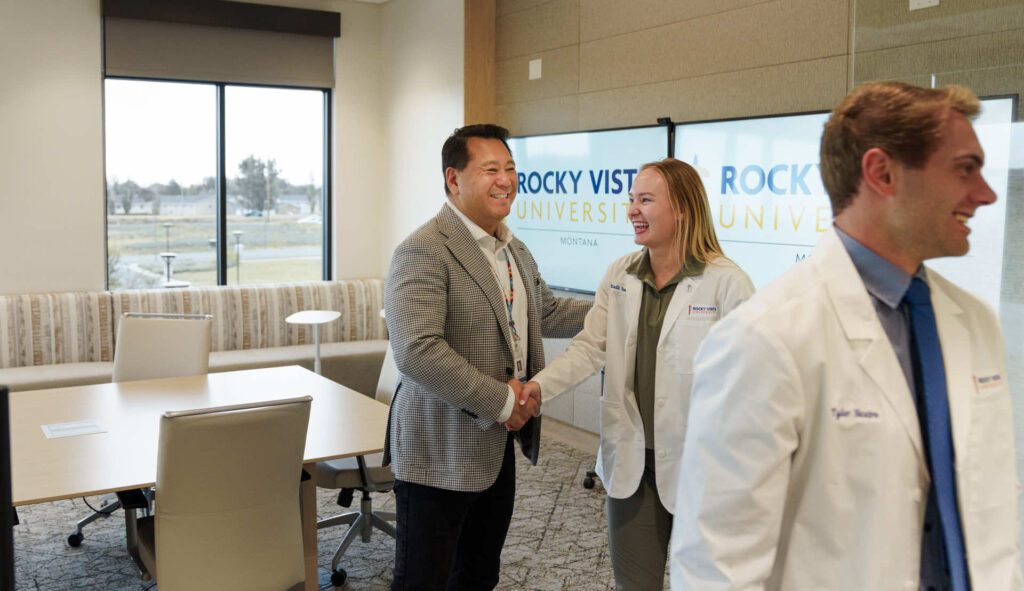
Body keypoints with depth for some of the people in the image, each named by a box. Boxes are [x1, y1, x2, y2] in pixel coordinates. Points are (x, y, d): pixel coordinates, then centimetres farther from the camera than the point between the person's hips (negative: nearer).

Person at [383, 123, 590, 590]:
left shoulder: (513, 249, 12)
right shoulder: (424, 251, -19)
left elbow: (545, 311, 25)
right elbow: (417, 352, -29)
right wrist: (501, 400, -23)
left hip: (497, 447, 9)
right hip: (440, 454, -8)